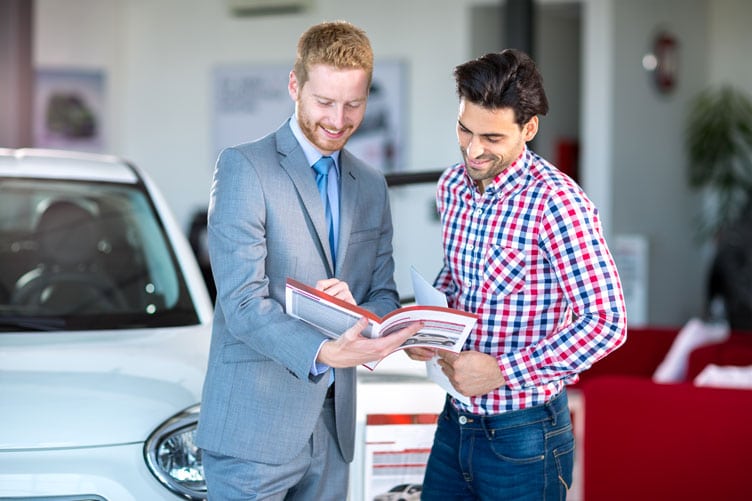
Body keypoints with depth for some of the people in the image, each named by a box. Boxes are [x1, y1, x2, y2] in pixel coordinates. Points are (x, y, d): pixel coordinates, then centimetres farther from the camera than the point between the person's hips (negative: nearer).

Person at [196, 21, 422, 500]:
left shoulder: (371, 186, 13)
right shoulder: (244, 167, -7)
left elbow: (384, 295, 13)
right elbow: (242, 302, -15)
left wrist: (359, 311, -12)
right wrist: (321, 352, -32)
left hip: (333, 426, 6)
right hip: (255, 425, -6)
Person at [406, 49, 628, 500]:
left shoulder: (557, 203, -20)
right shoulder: (453, 186, 4)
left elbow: (606, 322, -22)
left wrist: (502, 371, -24)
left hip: (523, 434, -7)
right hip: (456, 423, 7)